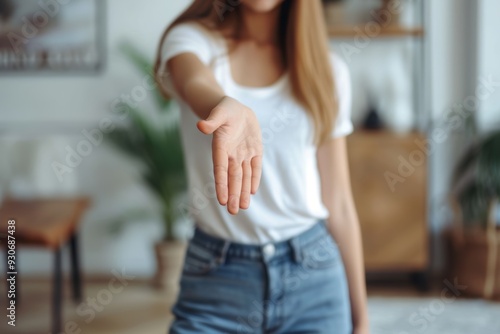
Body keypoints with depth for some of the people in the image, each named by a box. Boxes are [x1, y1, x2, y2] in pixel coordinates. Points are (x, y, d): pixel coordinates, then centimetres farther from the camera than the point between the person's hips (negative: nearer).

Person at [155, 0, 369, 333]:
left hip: (311, 272, 2)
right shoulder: (192, 39, -3)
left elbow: (338, 201, 5)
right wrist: (228, 108, -52)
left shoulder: (326, 69, 2)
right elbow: (195, 83, -28)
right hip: (215, 276, -1)